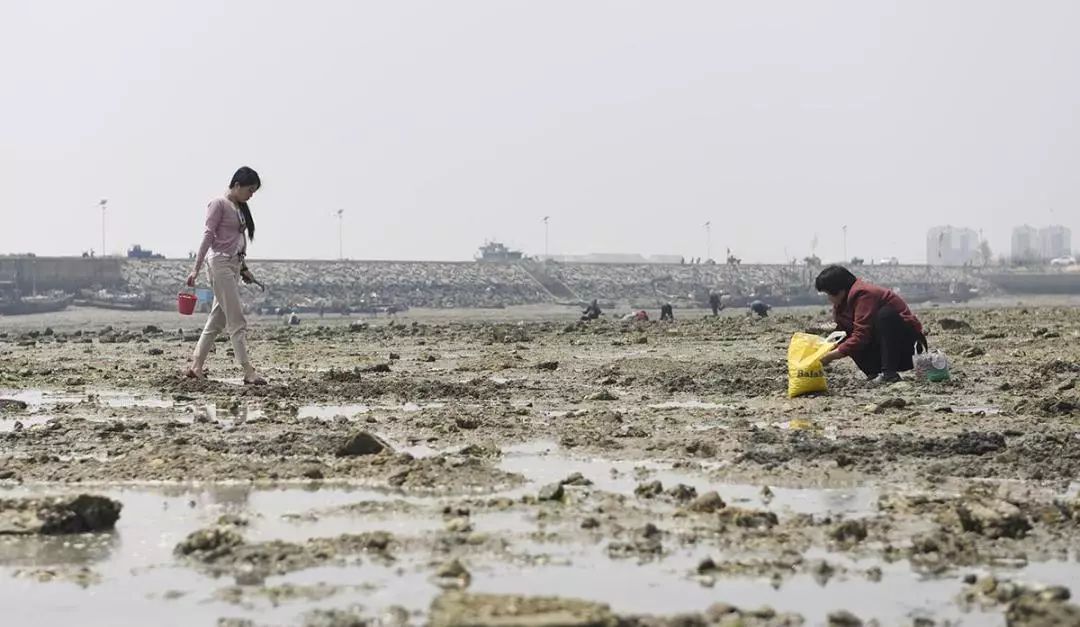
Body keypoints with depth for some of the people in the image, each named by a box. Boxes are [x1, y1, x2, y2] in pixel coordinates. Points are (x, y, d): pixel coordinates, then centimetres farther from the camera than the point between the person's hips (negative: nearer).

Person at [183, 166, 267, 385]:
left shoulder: (240, 208, 16)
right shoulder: (219, 204, -8)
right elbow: (208, 235, -12)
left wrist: (243, 268, 22)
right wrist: (196, 268, -15)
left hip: (234, 265, 9)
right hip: (220, 263, -9)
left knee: (217, 318, 8)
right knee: (237, 321, -11)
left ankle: (196, 366, 12)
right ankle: (248, 371, -13)